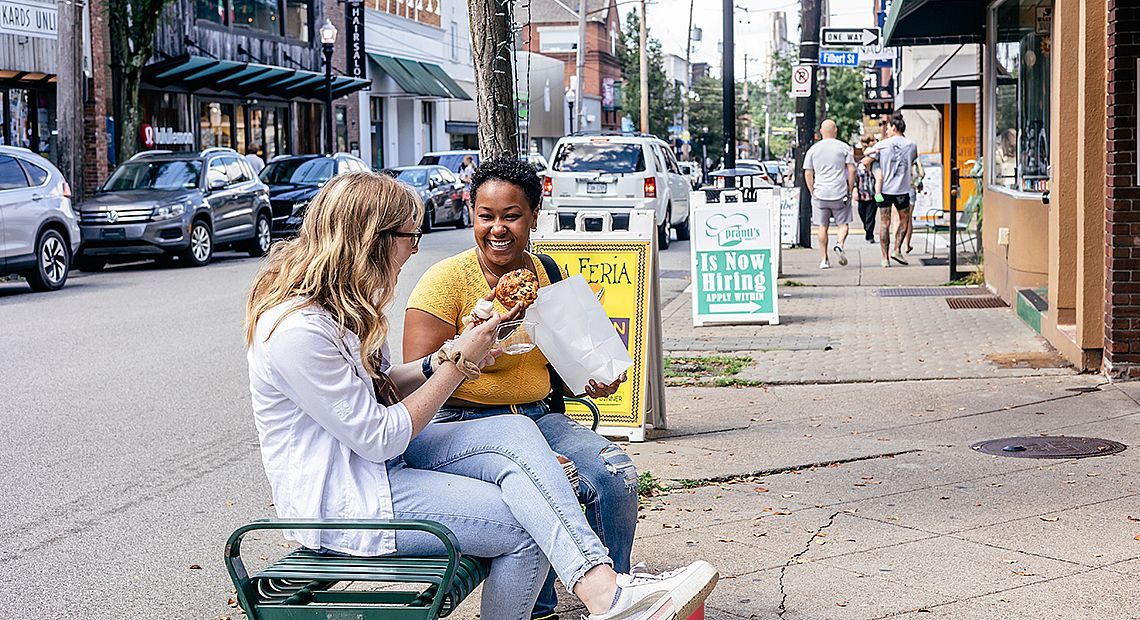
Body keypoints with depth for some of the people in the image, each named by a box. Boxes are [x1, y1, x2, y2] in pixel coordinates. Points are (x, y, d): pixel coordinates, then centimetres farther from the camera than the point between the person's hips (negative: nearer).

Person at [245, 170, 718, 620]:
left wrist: (439, 364, -1)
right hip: (338, 502, -9)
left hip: (376, 462, 9)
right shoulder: (298, 330, -23)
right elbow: (380, 438, -20)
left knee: (515, 432, -16)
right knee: (523, 526, -19)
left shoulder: (339, 303, 8)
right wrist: (455, 365, -11)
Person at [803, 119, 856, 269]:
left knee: (823, 226, 6)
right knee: (843, 223, 9)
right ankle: (840, 244, -18)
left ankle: (824, 259, 6)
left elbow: (808, 174, 5)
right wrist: (850, 189, 6)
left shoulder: (813, 149, 6)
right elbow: (852, 170, -2)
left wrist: (812, 192, 12)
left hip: (820, 194, 1)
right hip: (840, 193, -1)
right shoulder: (843, 147, 2)